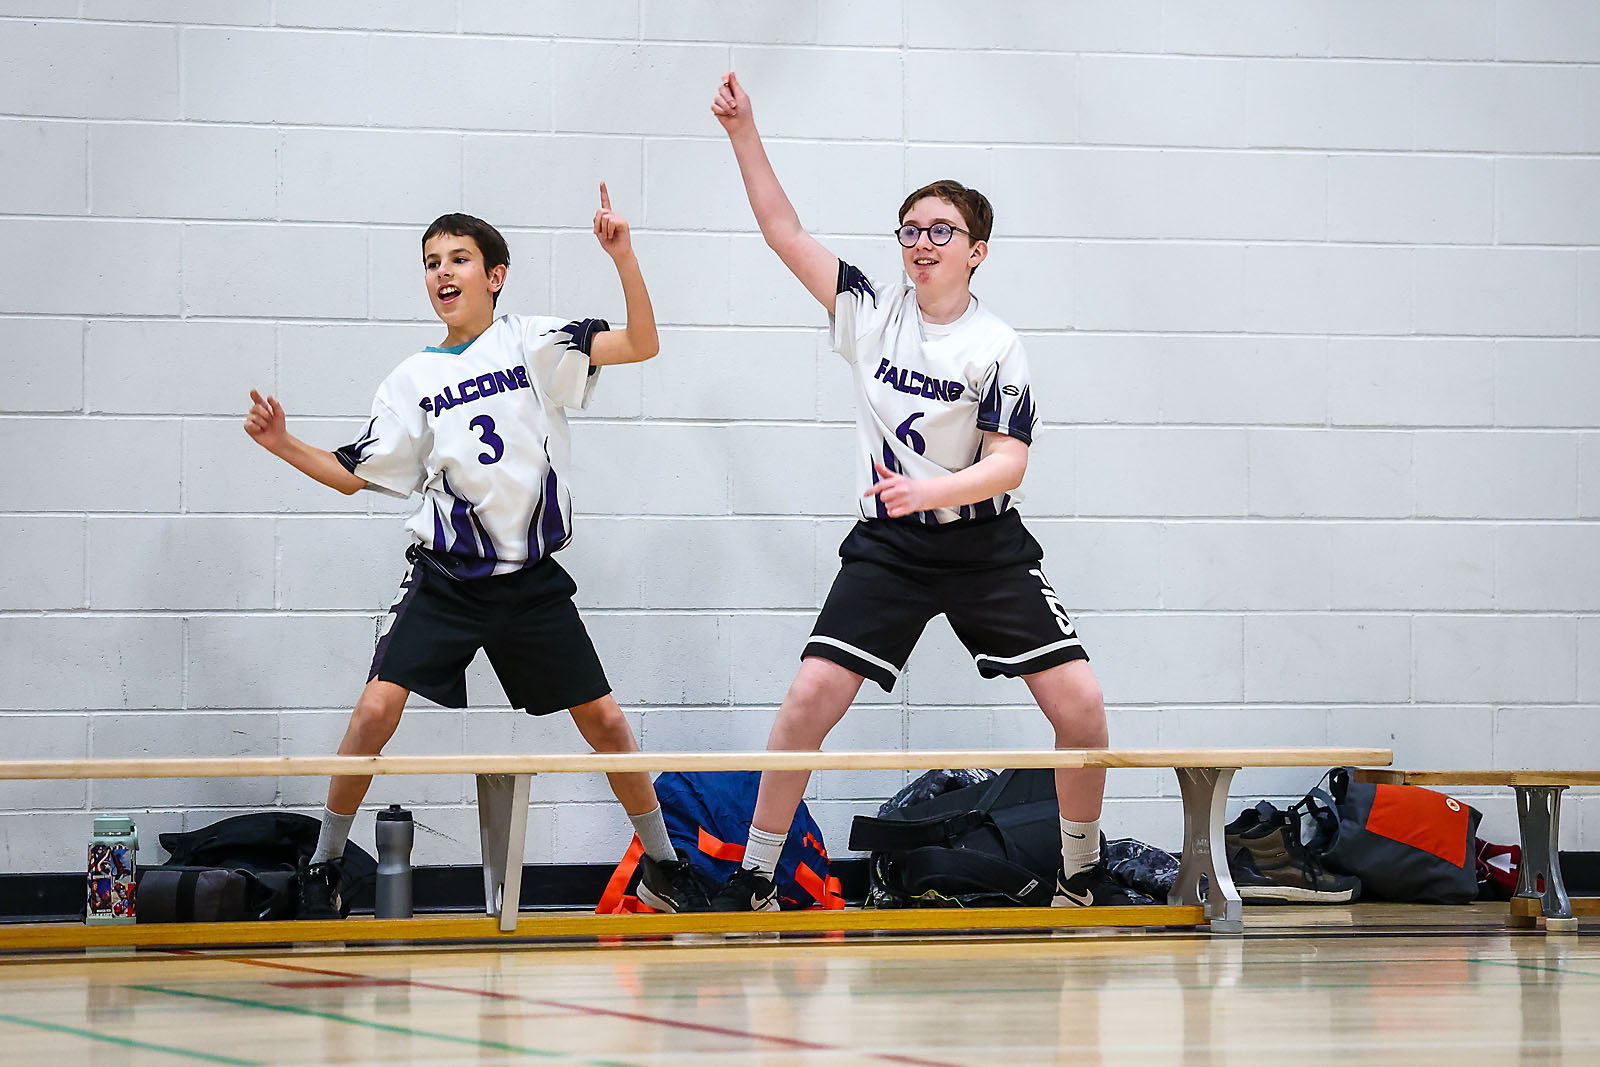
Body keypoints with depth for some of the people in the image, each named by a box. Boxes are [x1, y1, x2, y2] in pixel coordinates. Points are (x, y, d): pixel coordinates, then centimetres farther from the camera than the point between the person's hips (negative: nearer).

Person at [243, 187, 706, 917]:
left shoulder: (532, 344, 1)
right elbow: (352, 475, 10)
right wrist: (283, 446, -5)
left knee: (603, 718, 1)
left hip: (531, 580, -1)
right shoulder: (414, 379, 6)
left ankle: (663, 866, 18)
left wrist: (623, 257, -22)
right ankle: (323, 868, -3)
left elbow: (641, 344, -11)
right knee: (378, 705, -15)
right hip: (445, 577, 1)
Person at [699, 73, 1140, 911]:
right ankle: (752, 881, -1)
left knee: (1079, 705, -9)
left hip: (984, 548, -1)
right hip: (886, 548, 1)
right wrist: (742, 132, -6)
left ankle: (1082, 876, 10)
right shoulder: (871, 314, 1)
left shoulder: (995, 347, -8)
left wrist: (930, 491, -30)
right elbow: (785, 233, 0)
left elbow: (1008, 463, -14)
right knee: (810, 698, -12)